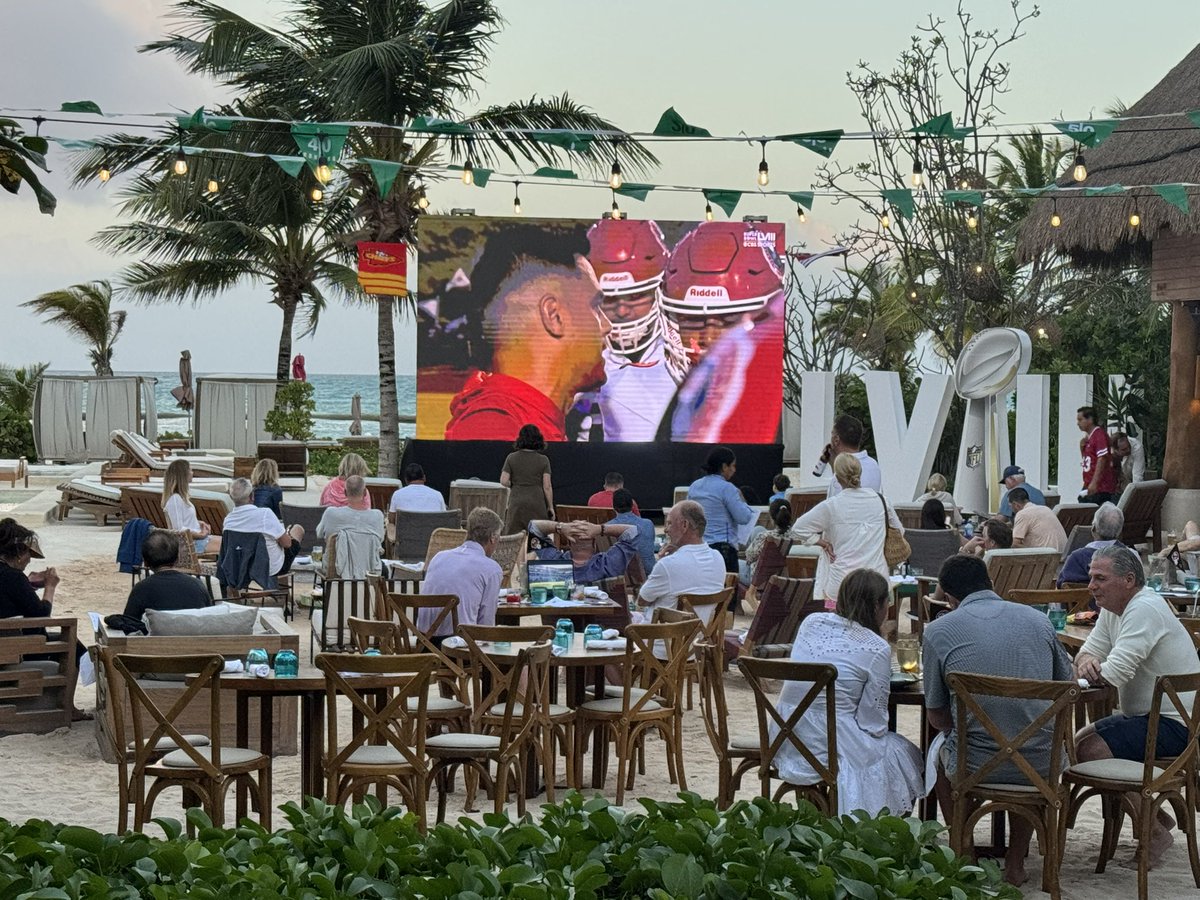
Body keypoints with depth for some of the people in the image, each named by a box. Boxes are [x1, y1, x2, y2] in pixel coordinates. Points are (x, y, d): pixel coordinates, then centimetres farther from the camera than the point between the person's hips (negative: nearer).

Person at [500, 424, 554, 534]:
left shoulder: (511, 458, 1)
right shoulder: (543, 460, -2)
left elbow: (503, 481, -4)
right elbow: (547, 486, -4)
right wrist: (550, 507, 3)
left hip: (517, 502, 1)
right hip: (537, 503, -1)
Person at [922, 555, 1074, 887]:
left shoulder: (938, 631, -3)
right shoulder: (1038, 620, 5)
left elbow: (937, 716, 3)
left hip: (975, 764, -2)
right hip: (1040, 766, 2)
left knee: (941, 752, 34)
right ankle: (1015, 863, 36)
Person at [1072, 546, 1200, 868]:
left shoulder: (1144, 609, -21)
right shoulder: (1113, 609, 11)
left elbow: (1114, 674, -27)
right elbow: (1087, 652, 9)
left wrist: (1089, 670, -10)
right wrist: (1086, 662, -15)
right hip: (1147, 716, 11)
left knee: (1089, 749, -21)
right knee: (1079, 740, 14)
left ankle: (1155, 832, -8)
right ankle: (1154, 814, 19)